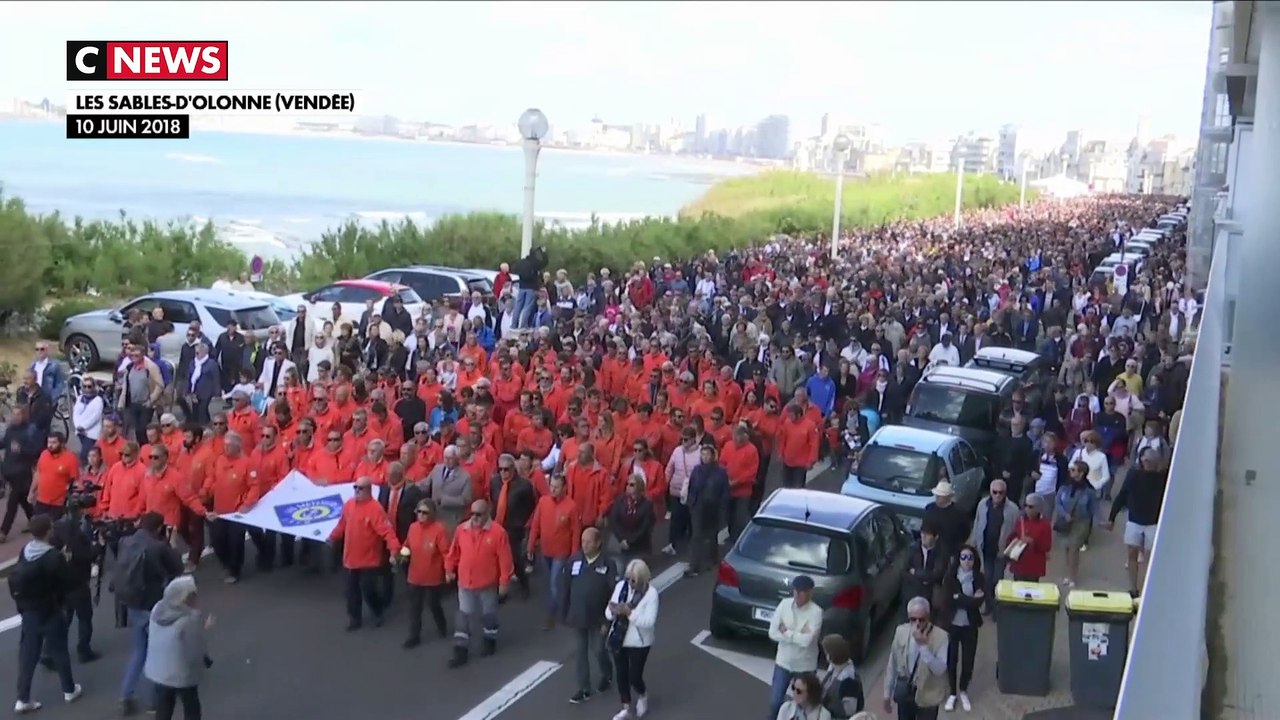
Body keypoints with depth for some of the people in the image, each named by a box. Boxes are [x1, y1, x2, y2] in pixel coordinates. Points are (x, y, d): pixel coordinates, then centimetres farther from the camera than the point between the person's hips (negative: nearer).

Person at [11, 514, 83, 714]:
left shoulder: (24, 552, -3)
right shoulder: (54, 557, -23)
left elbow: (15, 581, 7)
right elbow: (70, 584, -17)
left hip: (28, 611, 5)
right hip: (51, 612, -5)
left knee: (27, 654, 11)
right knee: (59, 650, 11)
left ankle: (23, 699, 13)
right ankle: (69, 690, 27)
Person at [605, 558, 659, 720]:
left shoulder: (651, 593, -17)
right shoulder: (620, 586, -3)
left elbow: (649, 621, -22)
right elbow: (608, 613, 0)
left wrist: (629, 613, -30)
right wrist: (612, 611, -24)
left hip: (638, 642, -4)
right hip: (618, 639, 4)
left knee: (634, 677, 2)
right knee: (621, 675, 13)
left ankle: (643, 695, 36)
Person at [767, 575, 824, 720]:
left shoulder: (816, 612, -19)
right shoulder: (784, 604, -8)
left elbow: (807, 640, -28)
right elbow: (773, 633, -11)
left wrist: (786, 632, -17)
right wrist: (798, 636, -18)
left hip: (805, 666, -3)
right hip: (783, 662, 3)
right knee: (775, 702, 8)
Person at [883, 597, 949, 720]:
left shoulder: (941, 636, -18)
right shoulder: (901, 631, -8)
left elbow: (940, 669, -25)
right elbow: (892, 664, 2)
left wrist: (924, 646, -35)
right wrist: (887, 693, 6)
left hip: (927, 694, -3)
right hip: (904, 691, 3)